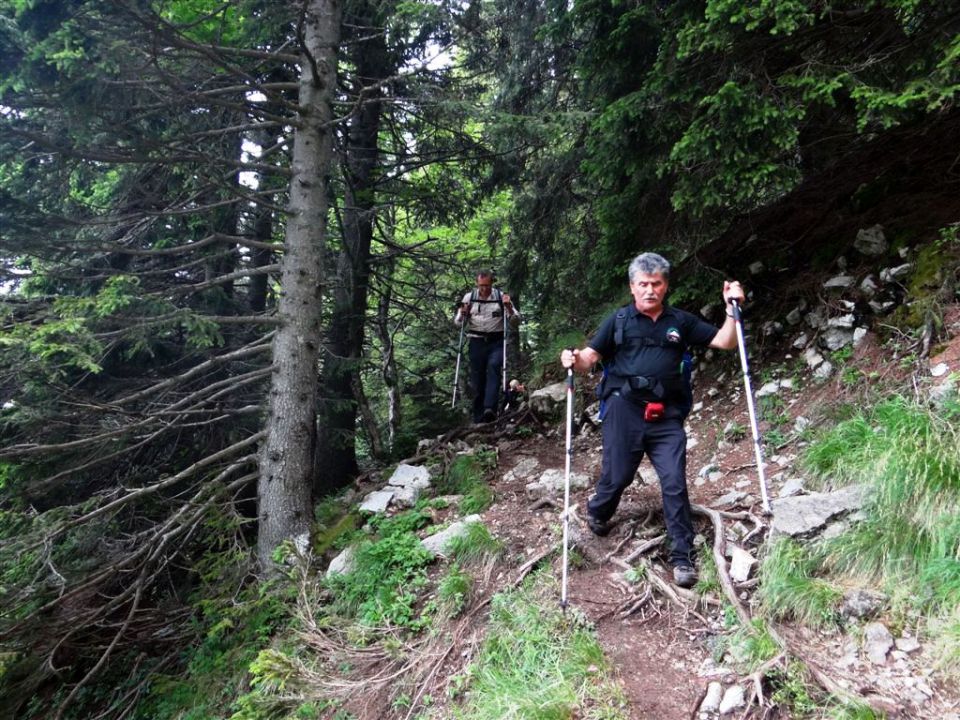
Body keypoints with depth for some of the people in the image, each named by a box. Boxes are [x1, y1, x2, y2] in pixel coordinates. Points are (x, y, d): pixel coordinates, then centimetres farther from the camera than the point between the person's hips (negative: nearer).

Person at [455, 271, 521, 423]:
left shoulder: (501, 297, 4)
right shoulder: (469, 297, 7)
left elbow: (516, 322, 3)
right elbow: (457, 323, 10)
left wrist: (509, 308, -14)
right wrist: (462, 314, -11)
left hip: (496, 341, -2)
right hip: (477, 342, 2)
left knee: (494, 367, -26)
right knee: (477, 378, 1)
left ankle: (490, 409, -35)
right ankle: (479, 418, 9)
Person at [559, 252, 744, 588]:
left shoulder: (681, 321, 11)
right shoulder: (619, 320, 6)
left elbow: (725, 342, 11)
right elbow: (590, 357, 2)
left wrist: (732, 309, -4)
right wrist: (573, 360, -20)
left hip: (666, 416, 1)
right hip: (624, 411, -1)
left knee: (675, 484, -2)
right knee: (616, 476, 6)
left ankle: (683, 556, 8)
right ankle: (597, 513, 39)